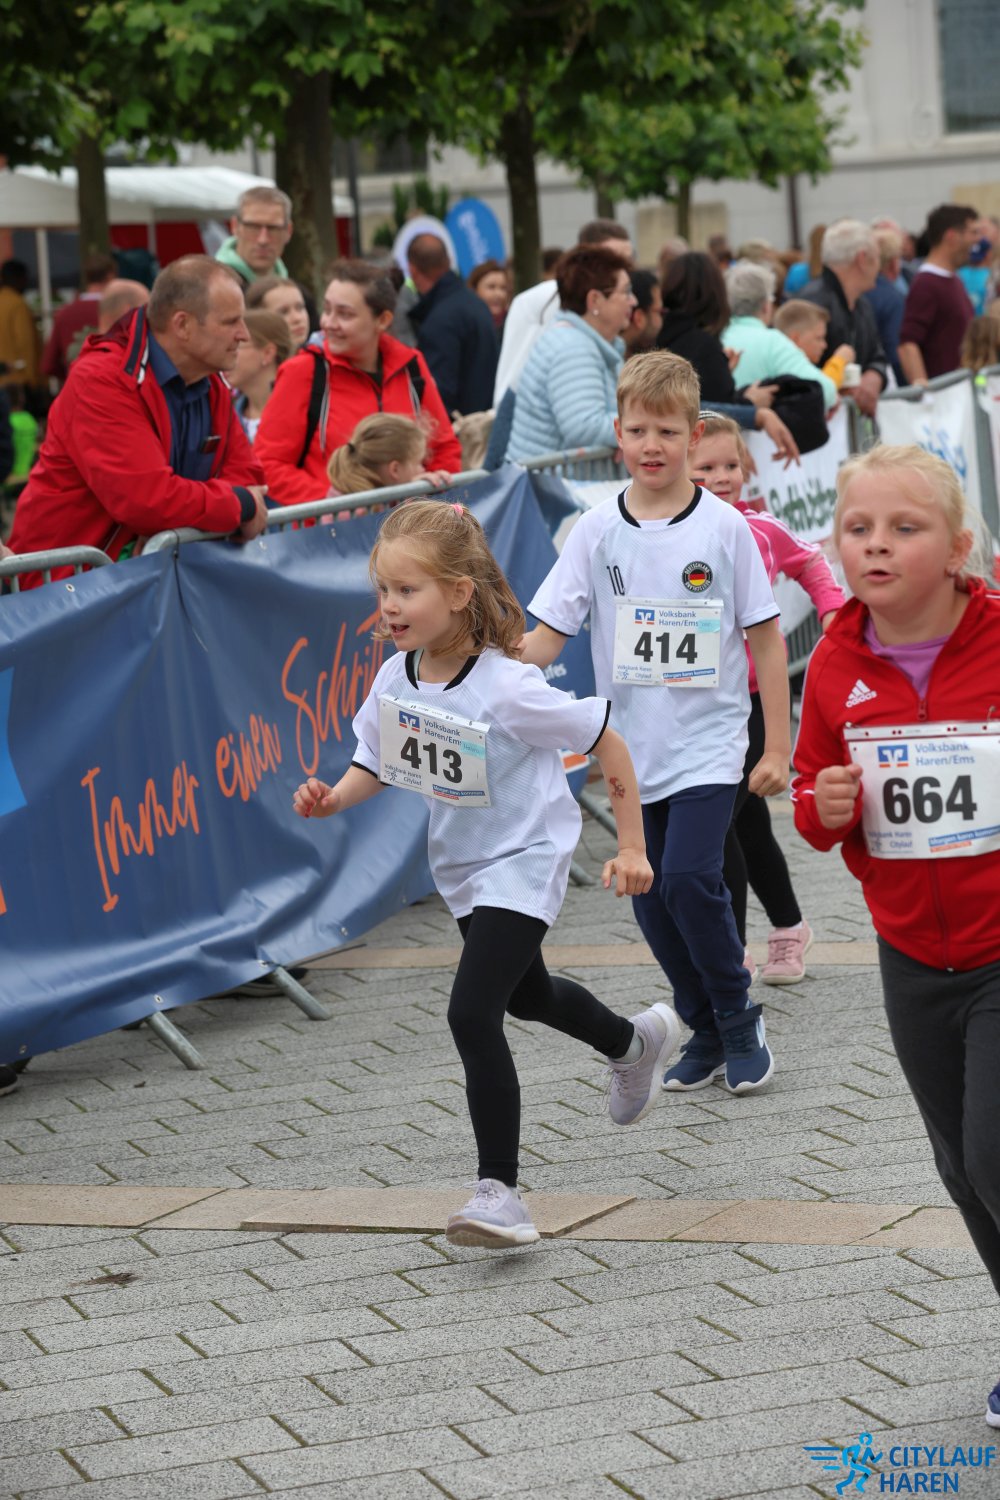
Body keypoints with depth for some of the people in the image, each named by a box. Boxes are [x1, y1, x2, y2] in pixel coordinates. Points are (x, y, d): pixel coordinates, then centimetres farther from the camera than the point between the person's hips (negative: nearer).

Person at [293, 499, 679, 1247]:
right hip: (462, 868, 8)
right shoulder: (395, 681, -10)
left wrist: (631, 848, -15)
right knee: (524, 994, 28)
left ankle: (501, 1191, -11)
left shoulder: (506, 690, -29)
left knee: (473, 1014, -20)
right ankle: (636, 1042, 59)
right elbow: (376, 765, 4)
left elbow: (609, 744, -19)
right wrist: (334, 798, -18)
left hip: (523, 864, -8)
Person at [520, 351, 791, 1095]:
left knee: (689, 876, -18)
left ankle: (740, 1021, 3)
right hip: (634, 747, 4)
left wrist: (777, 747, -3)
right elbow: (546, 635, -1)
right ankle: (707, 1031, 26)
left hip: (709, 742, -3)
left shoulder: (723, 527, -5)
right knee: (652, 899, 7)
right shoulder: (598, 531, 0)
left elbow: (766, 638, -1)